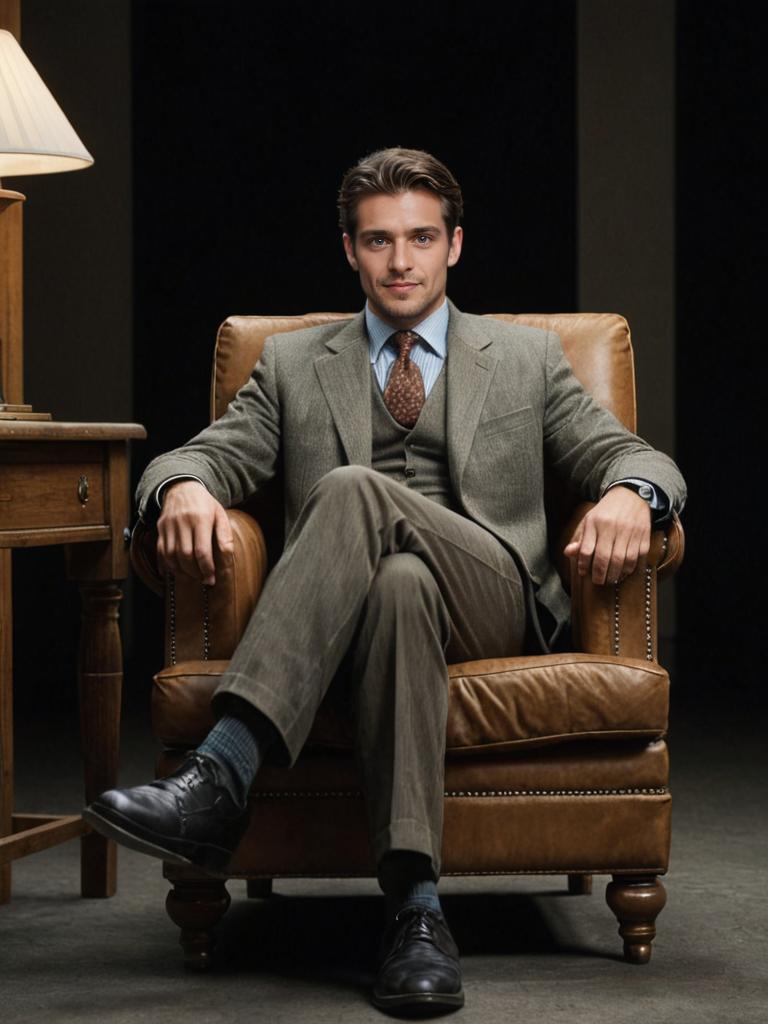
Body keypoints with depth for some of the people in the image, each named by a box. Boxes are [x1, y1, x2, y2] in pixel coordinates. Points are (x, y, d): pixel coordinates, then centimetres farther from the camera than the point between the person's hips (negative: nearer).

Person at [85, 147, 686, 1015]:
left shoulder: (526, 358, 22)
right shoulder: (293, 365, 23)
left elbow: (634, 458, 13)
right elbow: (208, 453, 11)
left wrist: (630, 494, -14)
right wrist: (184, 486, -16)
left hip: (493, 602, -1)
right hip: (342, 610, 1)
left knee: (356, 489, -33)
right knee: (398, 581, -39)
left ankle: (222, 772, -45)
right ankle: (414, 903, -45)